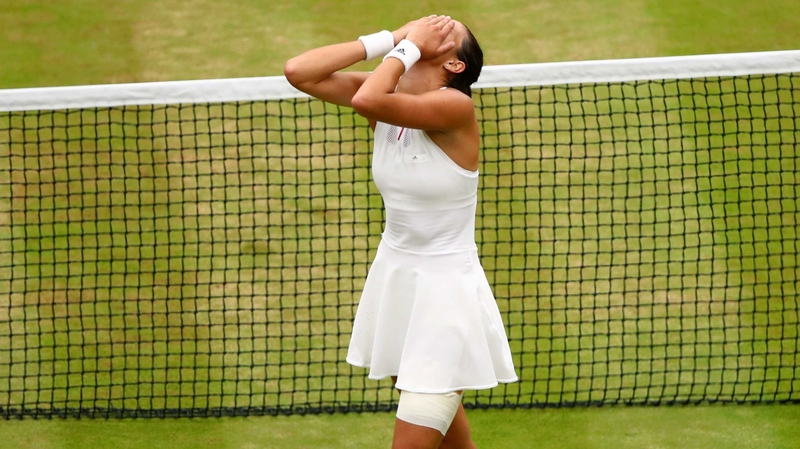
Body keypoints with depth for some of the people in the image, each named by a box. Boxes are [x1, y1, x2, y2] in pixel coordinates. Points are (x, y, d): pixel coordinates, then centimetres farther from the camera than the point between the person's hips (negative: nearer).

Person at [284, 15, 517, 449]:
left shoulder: (455, 105, -23)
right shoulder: (388, 92, -3)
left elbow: (368, 100, -38)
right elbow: (298, 71, -12)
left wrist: (409, 44, -22)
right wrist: (387, 39, -14)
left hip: (445, 291, -7)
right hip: (393, 278, 8)